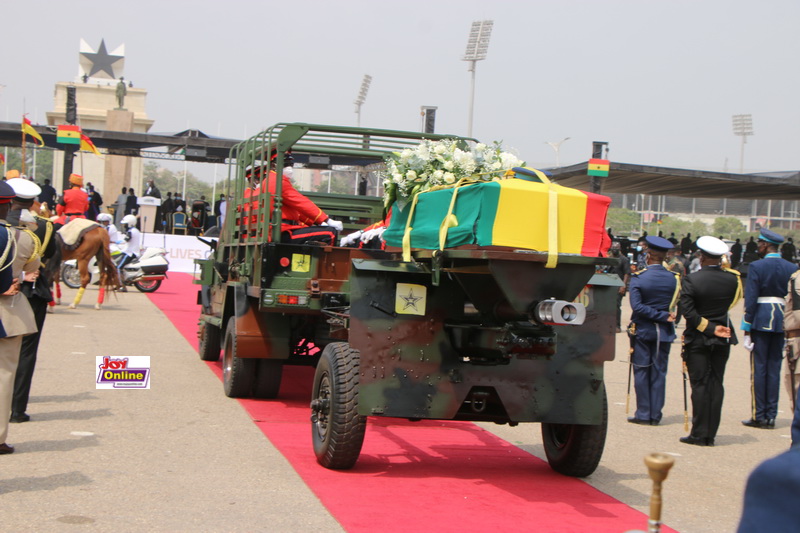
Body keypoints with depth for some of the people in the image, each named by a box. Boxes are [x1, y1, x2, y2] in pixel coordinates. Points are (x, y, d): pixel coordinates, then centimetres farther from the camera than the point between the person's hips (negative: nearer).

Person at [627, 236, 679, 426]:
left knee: (641, 371, 5)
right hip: (664, 332, 3)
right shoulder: (674, 279, -1)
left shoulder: (638, 278, -10)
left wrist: (662, 316, -14)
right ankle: (655, 414, 9)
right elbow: (678, 306, 1)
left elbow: (636, 306, -17)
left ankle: (643, 414, 5)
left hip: (642, 330, -2)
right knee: (659, 372, 8)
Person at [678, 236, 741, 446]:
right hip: (723, 341, 3)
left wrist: (709, 327, -13)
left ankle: (699, 434, 1)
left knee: (700, 385, 0)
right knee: (716, 384, 8)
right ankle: (711, 434, 10)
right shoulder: (732, 278, -4)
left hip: (697, 340, -3)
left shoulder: (692, 279, -14)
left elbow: (687, 310, -18)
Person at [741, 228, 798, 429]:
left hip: (761, 321, -4)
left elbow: (750, 300, -11)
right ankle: (771, 416, 11)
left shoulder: (756, 267, -8)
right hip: (783, 321, 4)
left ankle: (758, 416, 3)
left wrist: (747, 329, -7)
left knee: (759, 369, 2)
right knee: (774, 369, 9)